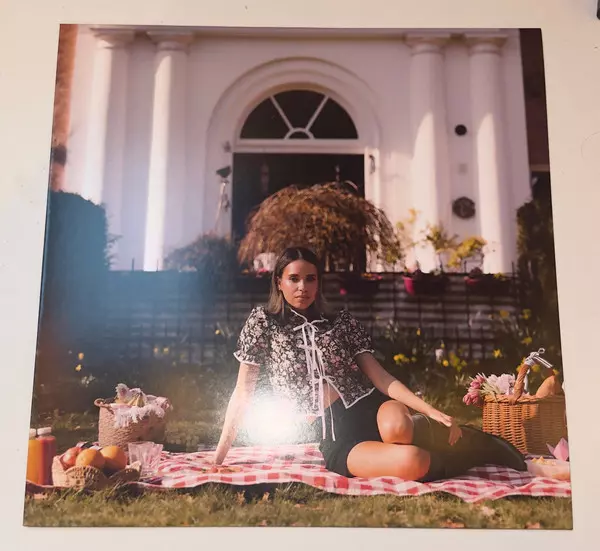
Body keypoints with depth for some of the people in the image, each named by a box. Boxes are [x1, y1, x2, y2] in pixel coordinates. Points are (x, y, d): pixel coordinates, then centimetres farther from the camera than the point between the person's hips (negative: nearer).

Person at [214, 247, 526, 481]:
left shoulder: (343, 322, 9)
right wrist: (218, 456, 0)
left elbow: (380, 378, 4)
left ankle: (475, 441, -9)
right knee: (411, 462, -34)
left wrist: (433, 412, -9)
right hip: (337, 439, -2)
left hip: (372, 409, 2)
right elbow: (243, 392, 5)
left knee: (396, 427, -38)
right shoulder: (262, 322, 6)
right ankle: (479, 454, -6)